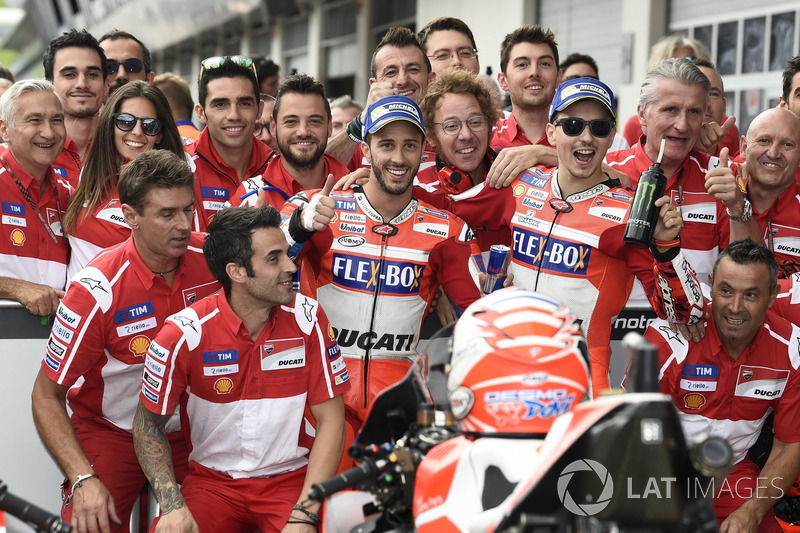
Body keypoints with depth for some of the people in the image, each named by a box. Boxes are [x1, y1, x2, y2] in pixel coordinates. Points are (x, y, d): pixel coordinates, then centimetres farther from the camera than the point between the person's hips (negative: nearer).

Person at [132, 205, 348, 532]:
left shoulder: (308, 318, -8)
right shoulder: (184, 334, -12)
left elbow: (331, 419, -6)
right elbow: (148, 425, -1)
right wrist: (173, 505, -15)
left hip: (291, 477, 0)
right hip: (213, 479, 0)